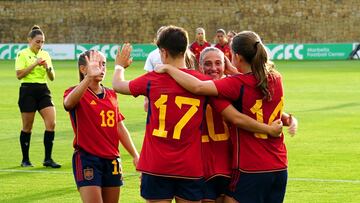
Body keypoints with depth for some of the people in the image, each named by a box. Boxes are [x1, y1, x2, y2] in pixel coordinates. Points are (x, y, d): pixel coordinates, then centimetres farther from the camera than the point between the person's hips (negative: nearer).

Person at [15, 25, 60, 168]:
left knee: (51, 123, -9)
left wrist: (48, 68, -7)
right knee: (27, 127, 3)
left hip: (43, 90, 4)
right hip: (28, 90, -4)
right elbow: (19, 75, -13)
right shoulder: (22, 54, -3)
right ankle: (25, 159, 16)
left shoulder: (45, 55, 11)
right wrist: (34, 64, -17)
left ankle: (48, 159, -3)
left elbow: (52, 78, 13)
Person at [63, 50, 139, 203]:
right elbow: (68, 103, -32)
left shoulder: (111, 95, 13)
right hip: (86, 158, -6)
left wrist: (135, 155, 11)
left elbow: (120, 127, 17)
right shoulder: (76, 93, -6)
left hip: (112, 160, 6)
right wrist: (89, 77, -48)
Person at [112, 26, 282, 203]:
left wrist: (119, 66, 38)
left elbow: (118, 85, 16)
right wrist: (269, 129, 8)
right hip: (191, 169, 1)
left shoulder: (152, 79, -4)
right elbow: (236, 118, -4)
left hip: (156, 168, -1)